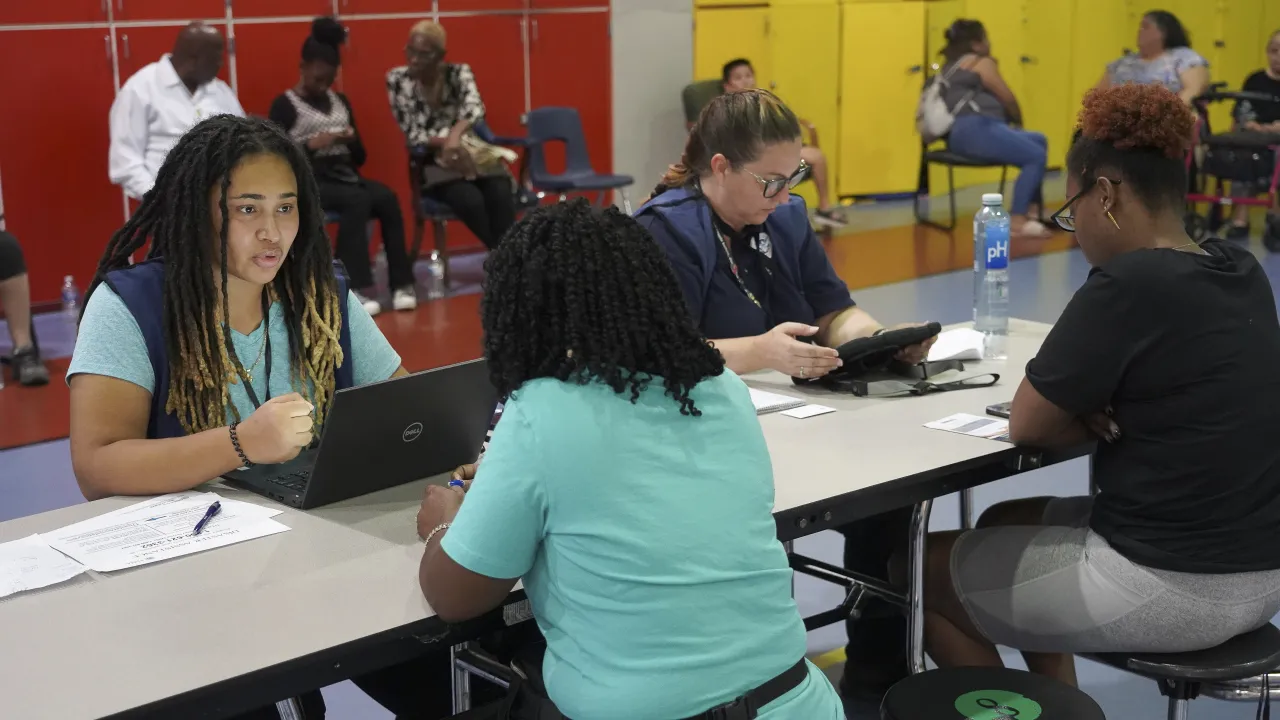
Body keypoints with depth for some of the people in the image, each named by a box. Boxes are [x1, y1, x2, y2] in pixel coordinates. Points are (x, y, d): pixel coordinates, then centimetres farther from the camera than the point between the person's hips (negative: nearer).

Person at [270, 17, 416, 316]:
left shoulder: (340, 101, 17)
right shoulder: (285, 105, 1)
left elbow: (359, 158, 18)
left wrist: (352, 141, -4)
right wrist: (311, 145, -18)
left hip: (344, 176, 5)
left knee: (387, 197, -26)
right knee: (358, 201, -34)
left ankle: (401, 283, -27)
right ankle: (359, 288, -34)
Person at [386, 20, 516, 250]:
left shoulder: (459, 73, 2)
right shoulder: (398, 80, -1)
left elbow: (475, 108, -18)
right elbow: (413, 136, -6)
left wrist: (455, 134, -39)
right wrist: (445, 142, -24)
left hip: (470, 153, 2)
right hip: (432, 162, -2)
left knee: (501, 195, -30)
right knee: (470, 200, -33)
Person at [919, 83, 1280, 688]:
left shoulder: (1129, 284, -20)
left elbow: (1026, 425, -11)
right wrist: (1113, 413, 0)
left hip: (1177, 586, -9)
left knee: (922, 566, 10)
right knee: (1005, 525, 28)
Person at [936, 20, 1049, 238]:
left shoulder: (951, 66, 28)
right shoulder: (981, 63, 3)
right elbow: (1008, 100, 4)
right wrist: (1018, 121, 22)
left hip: (960, 134, 10)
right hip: (975, 130, -10)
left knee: (1039, 140, 18)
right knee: (1036, 156, -18)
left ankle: (1032, 208, 10)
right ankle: (1016, 220, -20)